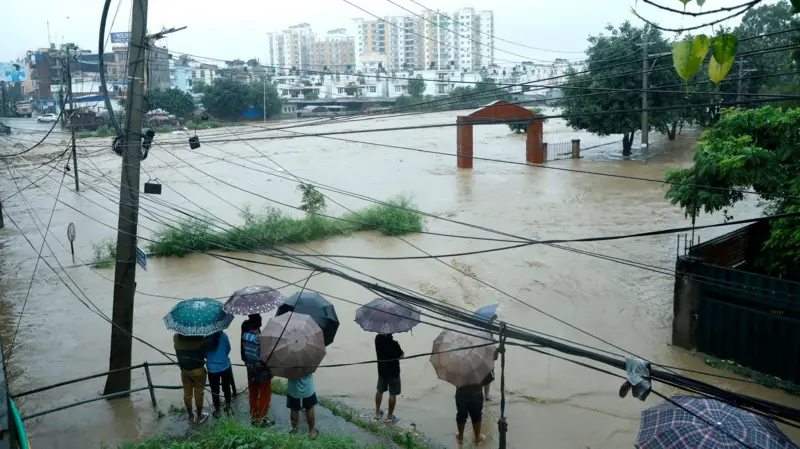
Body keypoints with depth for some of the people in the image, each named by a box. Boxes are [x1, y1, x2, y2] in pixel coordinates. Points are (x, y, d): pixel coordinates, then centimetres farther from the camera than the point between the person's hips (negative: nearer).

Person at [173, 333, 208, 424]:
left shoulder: (176, 337, -10)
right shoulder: (200, 338, -22)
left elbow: (177, 353, 0)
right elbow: (205, 354, -14)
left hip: (184, 370, 4)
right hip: (198, 369, -3)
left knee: (187, 394, 18)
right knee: (198, 393, 13)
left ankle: (190, 416, 33)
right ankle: (199, 416, 26)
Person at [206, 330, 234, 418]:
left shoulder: (204, 337, -17)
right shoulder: (223, 335, -17)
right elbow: (228, 349, -3)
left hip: (212, 368, -1)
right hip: (225, 366, 1)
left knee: (215, 390, 17)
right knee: (226, 388, 22)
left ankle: (217, 411, 31)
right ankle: (228, 407, 37)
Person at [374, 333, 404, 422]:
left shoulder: (378, 338, -13)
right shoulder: (394, 344, -27)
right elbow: (401, 355, -13)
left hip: (381, 370, 6)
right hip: (393, 372, -5)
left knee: (380, 391, 21)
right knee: (393, 394, 8)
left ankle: (377, 412, 33)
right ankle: (390, 416, 16)